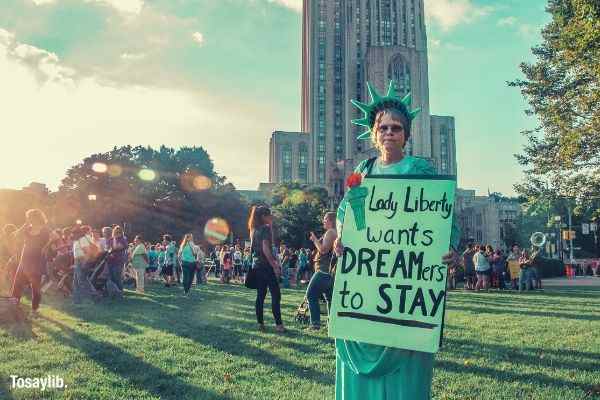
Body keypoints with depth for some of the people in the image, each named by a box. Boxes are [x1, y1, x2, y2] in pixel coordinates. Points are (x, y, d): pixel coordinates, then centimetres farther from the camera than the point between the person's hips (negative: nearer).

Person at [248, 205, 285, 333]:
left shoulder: (254, 229, 13)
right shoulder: (265, 228, -11)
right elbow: (266, 249, -19)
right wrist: (274, 266, -18)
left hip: (257, 265, 8)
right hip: (266, 266, -8)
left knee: (260, 295, 10)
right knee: (276, 295, -5)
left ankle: (260, 323, 12)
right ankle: (278, 324, -6)